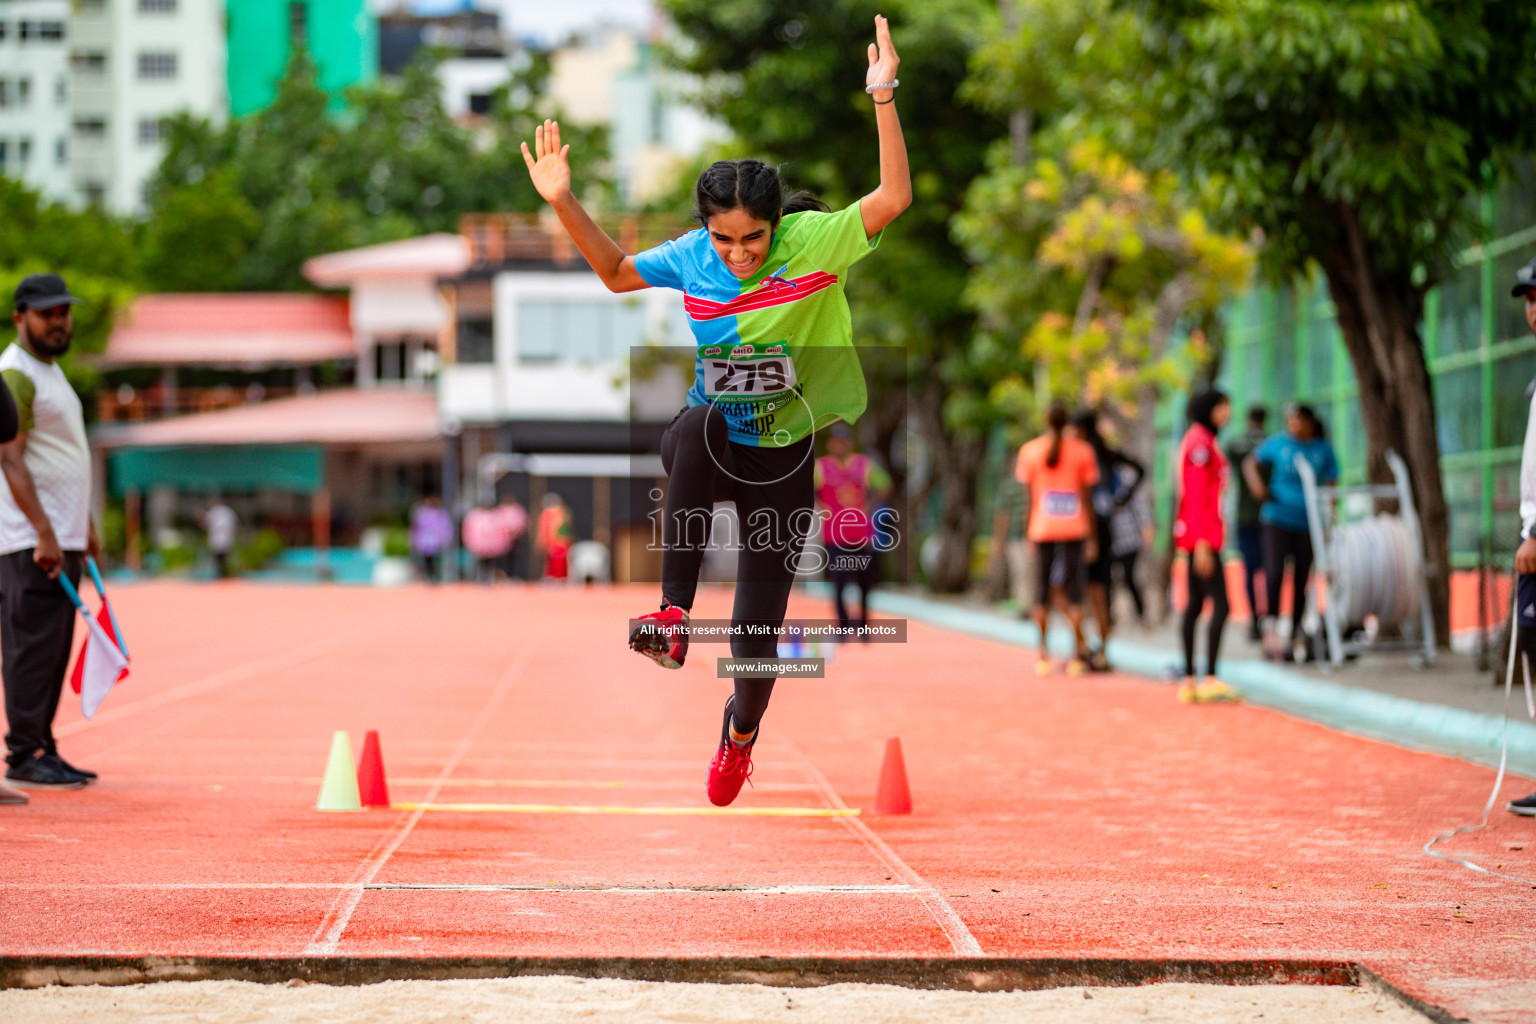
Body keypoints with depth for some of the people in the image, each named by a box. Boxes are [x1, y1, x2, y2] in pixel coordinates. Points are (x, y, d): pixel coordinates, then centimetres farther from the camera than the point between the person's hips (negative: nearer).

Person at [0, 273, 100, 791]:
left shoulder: (50, 370, 20)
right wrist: (44, 533, -24)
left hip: (63, 535, 10)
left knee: (52, 648, 10)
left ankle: (42, 750, 13)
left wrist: (85, 525, 25)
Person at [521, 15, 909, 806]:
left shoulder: (815, 241, -14)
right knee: (694, 428, -40)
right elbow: (616, 272, 10)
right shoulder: (692, 258, -6)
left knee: (756, 641, 2)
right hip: (712, 443, 1)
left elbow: (893, 197, -24)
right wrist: (564, 204, -3)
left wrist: (883, 99, -34)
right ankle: (672, 618, -38)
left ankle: (740, 731, 40)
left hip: (783, 458, -1)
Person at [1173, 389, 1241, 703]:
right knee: (1221, 605, -13)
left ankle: (1189, 681, 11)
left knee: (1195, 604, 9)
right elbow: (1196, 497, -19)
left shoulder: (1203, 441, 17)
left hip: (1202, 533, 11)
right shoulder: (1200, 443, -15)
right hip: (1202, 533, -11)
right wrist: (1202, 545, -22)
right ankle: (1210, 679, -16)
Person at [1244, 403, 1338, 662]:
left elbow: (1330, 489, 7)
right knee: (1274, 571, -19)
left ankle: (1293, 638, 15)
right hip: (1278, 517, -1)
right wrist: (1257, 485, -4)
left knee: (1301, 581, 4)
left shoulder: (1323, 450, 4)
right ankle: (1270, 627, -5)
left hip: (1308, 523, 1)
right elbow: (1251, 464, 15)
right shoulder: (1278, 444, 3)